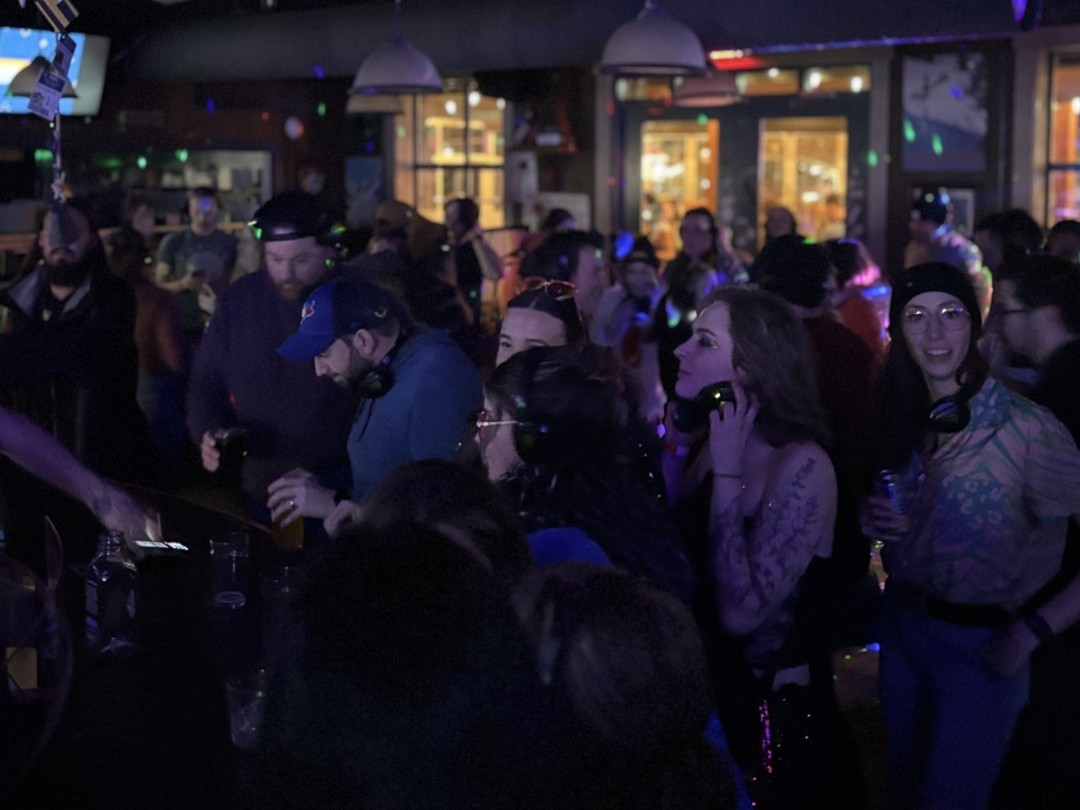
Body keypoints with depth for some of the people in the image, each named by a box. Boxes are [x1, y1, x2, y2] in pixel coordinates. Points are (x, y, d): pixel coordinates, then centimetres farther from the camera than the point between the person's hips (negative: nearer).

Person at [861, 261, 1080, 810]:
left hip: (979, 645, -6)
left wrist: (1030, 632, -23)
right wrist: (872, 519, -6)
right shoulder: (905, 419, 0)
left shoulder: (1026, 429, -22)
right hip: (901, 629, 6)